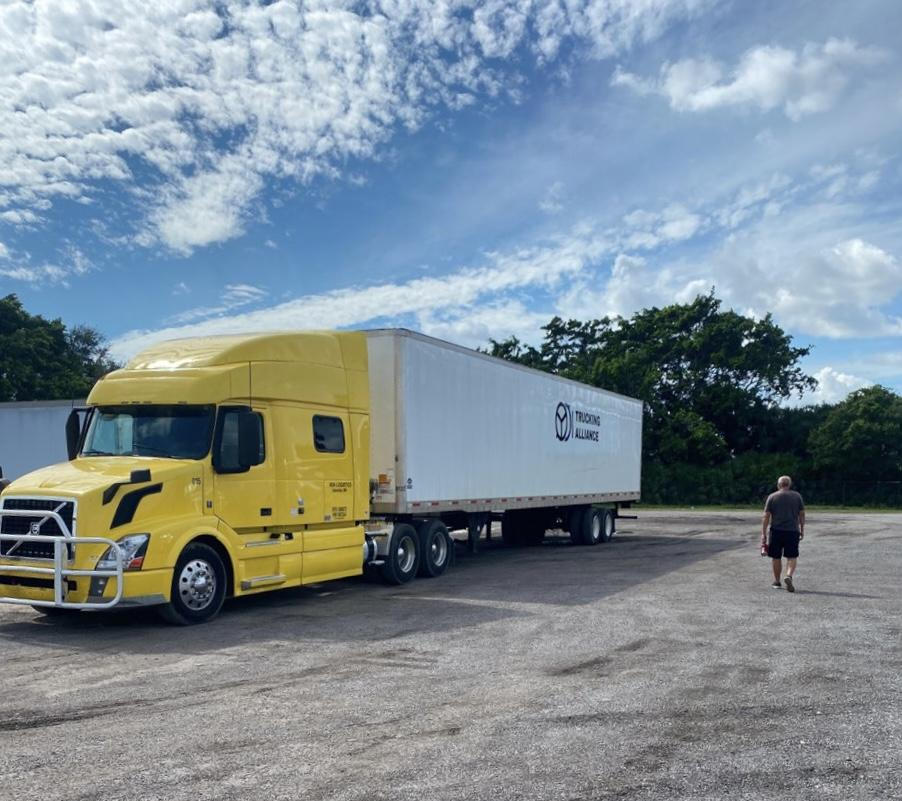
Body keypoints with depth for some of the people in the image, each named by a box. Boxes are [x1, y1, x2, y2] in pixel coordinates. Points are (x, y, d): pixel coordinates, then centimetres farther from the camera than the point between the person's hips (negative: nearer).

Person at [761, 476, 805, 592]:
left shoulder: (772, 497, 1)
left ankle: (777, 581, 18)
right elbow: (802, 514, 8)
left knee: (776, 557, 10)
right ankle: (789, 576, -18)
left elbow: (766, 517, -2)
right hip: (793, 531, 1)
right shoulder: (797, 496, 6)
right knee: (792, 557, 5)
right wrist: (802, 530, 18)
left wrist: (763, 534, 0)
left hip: (776, 531, 0)